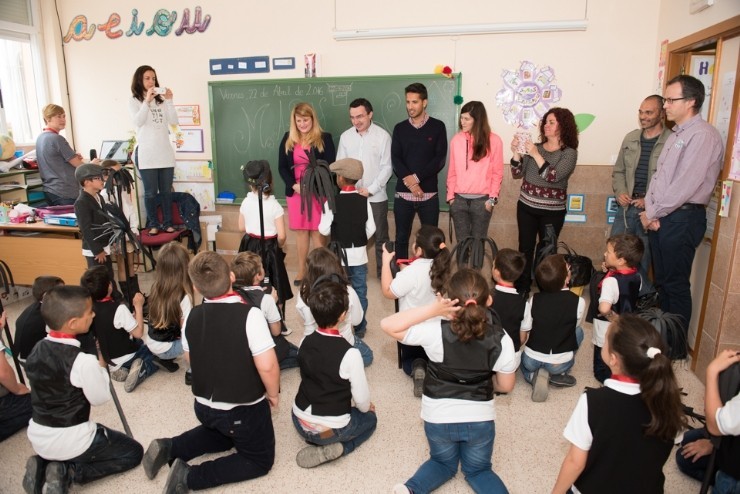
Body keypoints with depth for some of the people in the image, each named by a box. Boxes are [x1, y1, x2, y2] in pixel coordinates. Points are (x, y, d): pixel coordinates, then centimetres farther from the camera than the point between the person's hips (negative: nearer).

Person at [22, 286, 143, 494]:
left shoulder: (37, 349, -5)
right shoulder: (83, 360, -27)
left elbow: (47, 391, 8)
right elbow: (101, 398, -12)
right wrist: (101, 365, 1)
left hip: (38, 437, 7)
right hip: (69, 441, -7)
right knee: (133, 452, 8)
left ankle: (43, 464, 10)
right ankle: (67, 473, -5)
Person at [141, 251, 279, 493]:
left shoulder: (193, 316, -8)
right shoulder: (249, 314, -27)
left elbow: (190, 356, 8)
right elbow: (267, 366, -28)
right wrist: (273, 394, -9)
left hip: (204, 406, 6)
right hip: (243, 409, -6)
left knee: (223, 435, 35)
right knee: (261, 460, 15)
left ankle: (170, 448, 14)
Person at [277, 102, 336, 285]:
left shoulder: (324, 138, -1)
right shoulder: (288, 139, 8)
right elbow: (282, 167, 5)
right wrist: (294, 185, -10)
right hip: (295, 192, 3)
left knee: (317, 231, 1)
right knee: (301, 231, 10)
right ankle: (301, 271, 20)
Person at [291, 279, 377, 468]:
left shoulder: (305, 343, -8)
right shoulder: (349, 353, -26)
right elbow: (362, 398, -14)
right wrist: (367, 407, 11)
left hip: (300, 421, 6)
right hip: (331, 429, -5)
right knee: (370, 418, 23)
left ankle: (316, 440, 11)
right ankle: (338, 447, 1)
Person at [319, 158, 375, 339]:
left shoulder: (332, 201, -14)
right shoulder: (364, 201, -7)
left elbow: (324, 230, -13)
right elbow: (371, 229, -6)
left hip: (339, 254, -2)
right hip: (359, 254, 2)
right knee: (360, 292, 12)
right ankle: (360, 328, 21)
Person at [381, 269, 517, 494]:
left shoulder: (435, 331, -25)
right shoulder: (501, 339, -17)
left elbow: (387, 325, -21)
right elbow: (506, 385, -5)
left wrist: (432, 309, -29)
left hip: (439, 418, 0)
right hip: (480, 418, 1)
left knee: (443, 462, 29)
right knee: (478, 469, 28)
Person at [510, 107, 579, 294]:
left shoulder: (569, 153, -5)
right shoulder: (534, 147, 6)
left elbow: (553, 176, -19)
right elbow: (518, 174, 3)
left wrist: (536, 155, -22)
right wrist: (516, 153, -12)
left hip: (552, 211, -3)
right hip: (526, 207, 3)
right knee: (525, 249, 6)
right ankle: (522, 288, 16)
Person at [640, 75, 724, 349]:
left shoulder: (703, 136, -13)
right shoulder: (675, 135, 17)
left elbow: (685, 185, -19)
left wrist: (653, 213, -11)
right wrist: (650, 211, 0)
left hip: (683, 218, -8)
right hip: (661, 216, 9)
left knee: (676, 285, -1)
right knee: (661, 281, 14)